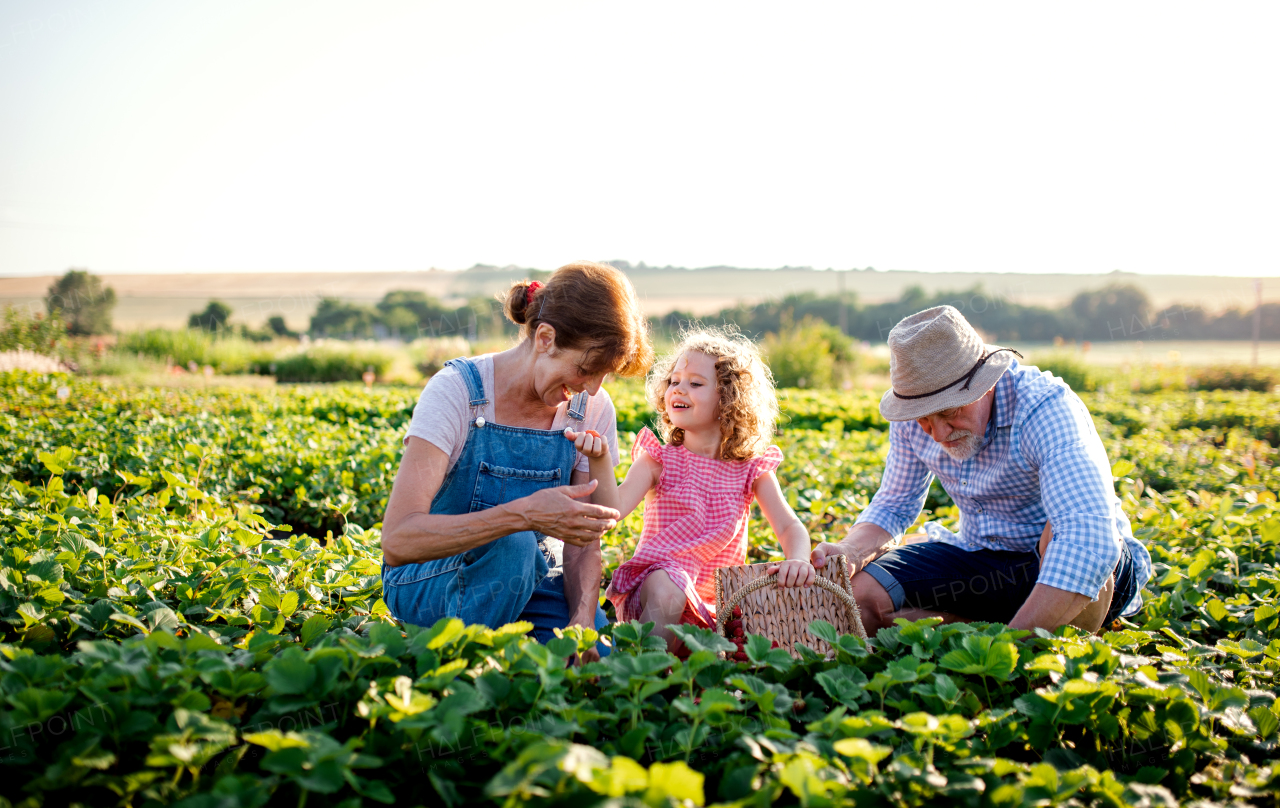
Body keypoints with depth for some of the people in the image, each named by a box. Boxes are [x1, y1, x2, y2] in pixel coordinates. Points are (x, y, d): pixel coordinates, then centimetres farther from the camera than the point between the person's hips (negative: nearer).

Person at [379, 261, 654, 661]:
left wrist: (583, 618, -24)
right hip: (429, 581, -4)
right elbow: (397, 541, -33)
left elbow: (583, 540, -3)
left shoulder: (593, 410, -7)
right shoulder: (456, 392, -23)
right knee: (512, 543, -36)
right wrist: (522, 515, -44)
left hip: (528, 578, 4)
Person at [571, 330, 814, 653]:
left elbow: (789, 526, 0)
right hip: (655, 583, -3)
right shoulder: (659, 460, 0)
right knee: (666, 592, -36)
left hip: (713, 605, 3)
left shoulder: (751, 468, 6)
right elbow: (613, 510, -14)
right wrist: (599, 460, -32)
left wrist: (798, 560, -23)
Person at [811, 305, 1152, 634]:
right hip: (980, 558, 4)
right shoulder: (914, 414, -9)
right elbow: (894, 506, 8)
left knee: (1070, 534, -39)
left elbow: (1090, 537, -42)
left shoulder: (1047, 408, -28)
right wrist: (853, 550, -16)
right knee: (856, 591, -15)